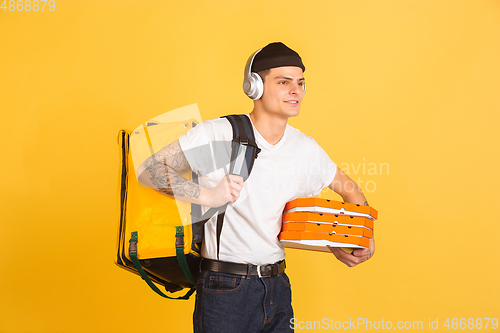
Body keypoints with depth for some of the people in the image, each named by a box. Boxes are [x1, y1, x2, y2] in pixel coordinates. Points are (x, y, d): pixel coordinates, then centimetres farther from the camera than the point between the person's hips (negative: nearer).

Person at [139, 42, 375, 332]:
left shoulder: (306, 148, 5)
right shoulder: (215, 135, -11)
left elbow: (348, 189, 20)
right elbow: (148, 169, -12)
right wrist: (208, 196, -21)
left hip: (277, 287, 5)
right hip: (225, 290, -5)